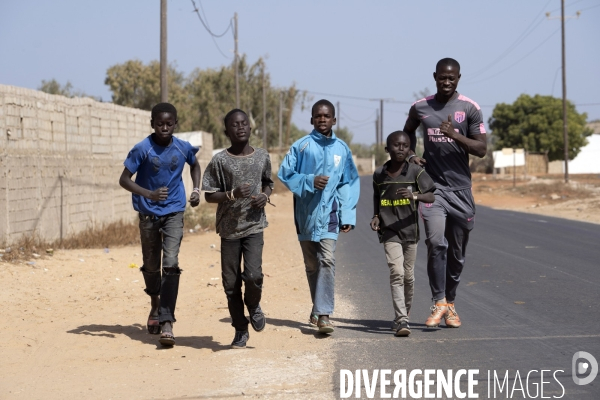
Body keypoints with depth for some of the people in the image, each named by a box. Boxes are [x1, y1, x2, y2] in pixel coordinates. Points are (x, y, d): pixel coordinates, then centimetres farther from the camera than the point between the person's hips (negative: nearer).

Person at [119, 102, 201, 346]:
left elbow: (195, 165, 19)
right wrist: (149, 194, -27)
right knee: (151, 266, 13)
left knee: (171, 264, -15)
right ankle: (155, 305, 42)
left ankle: (166, 322, -18)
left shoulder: (183, 149, -4)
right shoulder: (142, 149, -13)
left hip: (174, 212, 0)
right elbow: (124, 179, -13)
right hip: (149, 214, 0)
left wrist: (196, 190, 4)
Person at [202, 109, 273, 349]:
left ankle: (253, 306, 17)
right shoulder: (220, 161, -5)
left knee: (253, 274, -17)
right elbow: (209, 195, -2)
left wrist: (265, 196, -1)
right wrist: (232, 194, -19)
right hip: (229, 228, 0)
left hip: (254, 225, 1)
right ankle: (241, 330, 19)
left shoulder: (262, 157, 4)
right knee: (231, 283, 3)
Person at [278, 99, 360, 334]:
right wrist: (310, 181, -14)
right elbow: (285, 174, 1)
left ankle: (323, 314, -17)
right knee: (311, 264, 11)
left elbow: (349, 184, 7)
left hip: (329, 213, -1)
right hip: (306, 211, 1)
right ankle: (318, 307, 27)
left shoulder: (342, 149, 6)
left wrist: (348, 216, 1)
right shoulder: (301, 146, 2)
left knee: (327, 260, -14)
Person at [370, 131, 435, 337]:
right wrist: (376, 217, -1)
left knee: (408, 275, 11)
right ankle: (401, 320, -18)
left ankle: (402, 317, 32)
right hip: (389, 231, -1)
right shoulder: (379, 175, 0)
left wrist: (415, 196, -33)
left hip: (410, 230, 1)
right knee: (396, 273, -14)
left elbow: (431, 197, -14)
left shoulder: (415, 171, -6)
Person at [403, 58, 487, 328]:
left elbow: (482, 149, -4)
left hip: (460, 188, 0)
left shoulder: (470, 108, -1)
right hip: (432, 186, 0)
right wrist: (411, 155, 8)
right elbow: (408, 132, 27)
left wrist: (455, 135, -18)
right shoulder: (420, 108, 5)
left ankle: (450, 305, 23)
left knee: (457, 251, 8)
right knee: (436, 242, -20)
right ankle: (439, 302, -13)